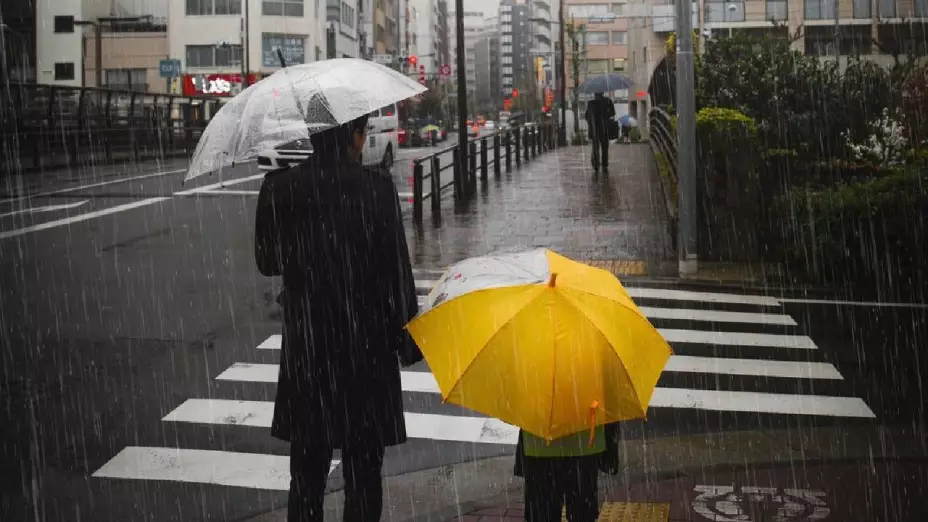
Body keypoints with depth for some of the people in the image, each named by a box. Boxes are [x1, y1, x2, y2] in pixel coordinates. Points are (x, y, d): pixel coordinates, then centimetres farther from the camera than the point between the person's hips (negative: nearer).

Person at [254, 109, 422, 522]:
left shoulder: (279, 188, -3)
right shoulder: (375, 187, -12)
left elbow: (267, 262, 6)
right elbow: (396, 271, -11)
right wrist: (407, 340, -1)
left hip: (305, 346, 3)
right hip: (367, 345, -3)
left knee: (307, 473, 15)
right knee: (363, 472, 10)